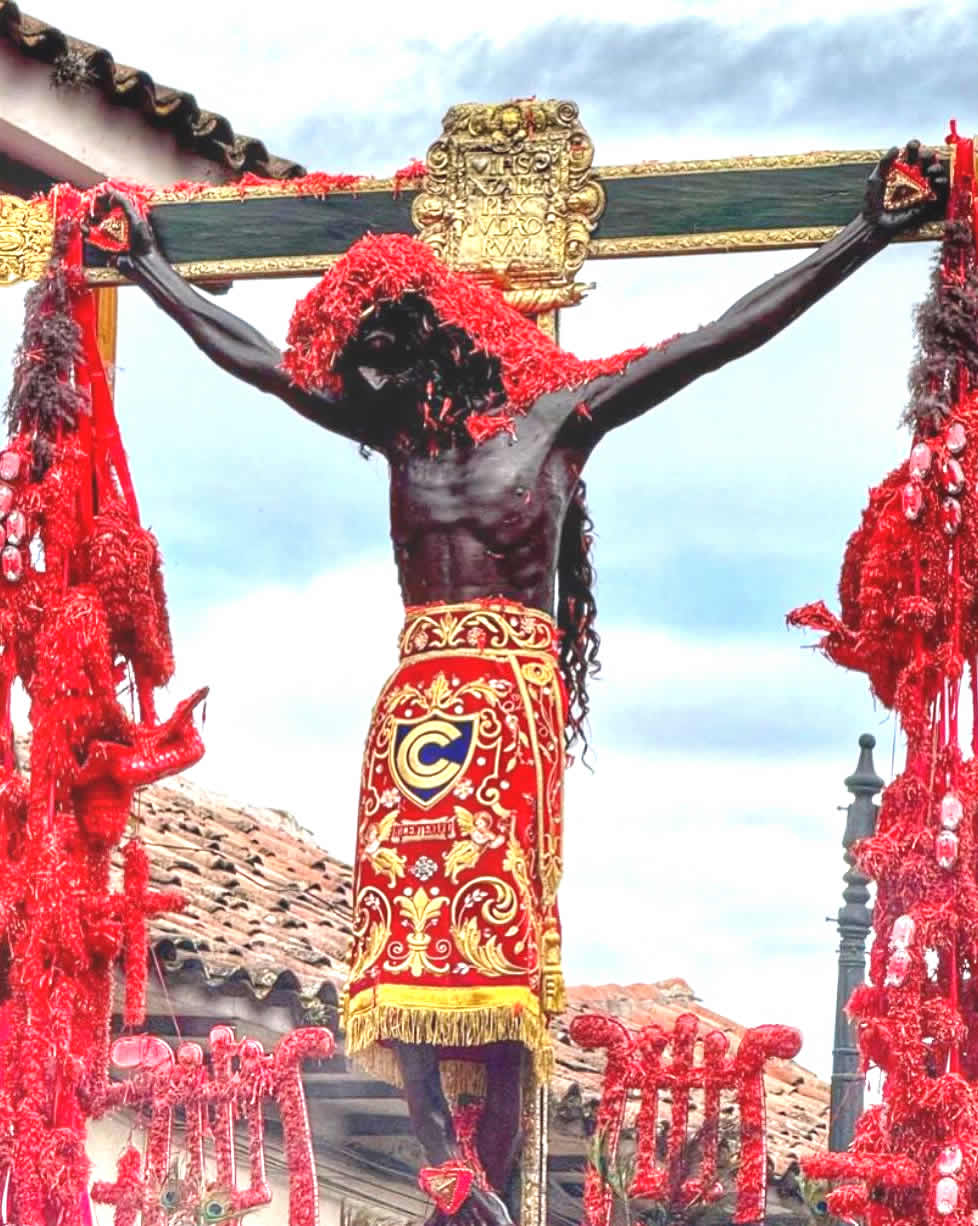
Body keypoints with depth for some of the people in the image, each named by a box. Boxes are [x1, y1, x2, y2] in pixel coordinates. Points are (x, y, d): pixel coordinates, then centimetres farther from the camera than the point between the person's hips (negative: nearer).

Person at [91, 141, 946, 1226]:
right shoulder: (400, 432, 16)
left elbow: (724, 336, 1)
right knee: (405, 915, -14)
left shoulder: (556, 413, 3)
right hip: (415, 695, 4)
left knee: (502, 933, -12)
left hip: (516, 698, -4)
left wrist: (870, 233, -2)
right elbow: (249, 356, 28)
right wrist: (150, 268, 37)